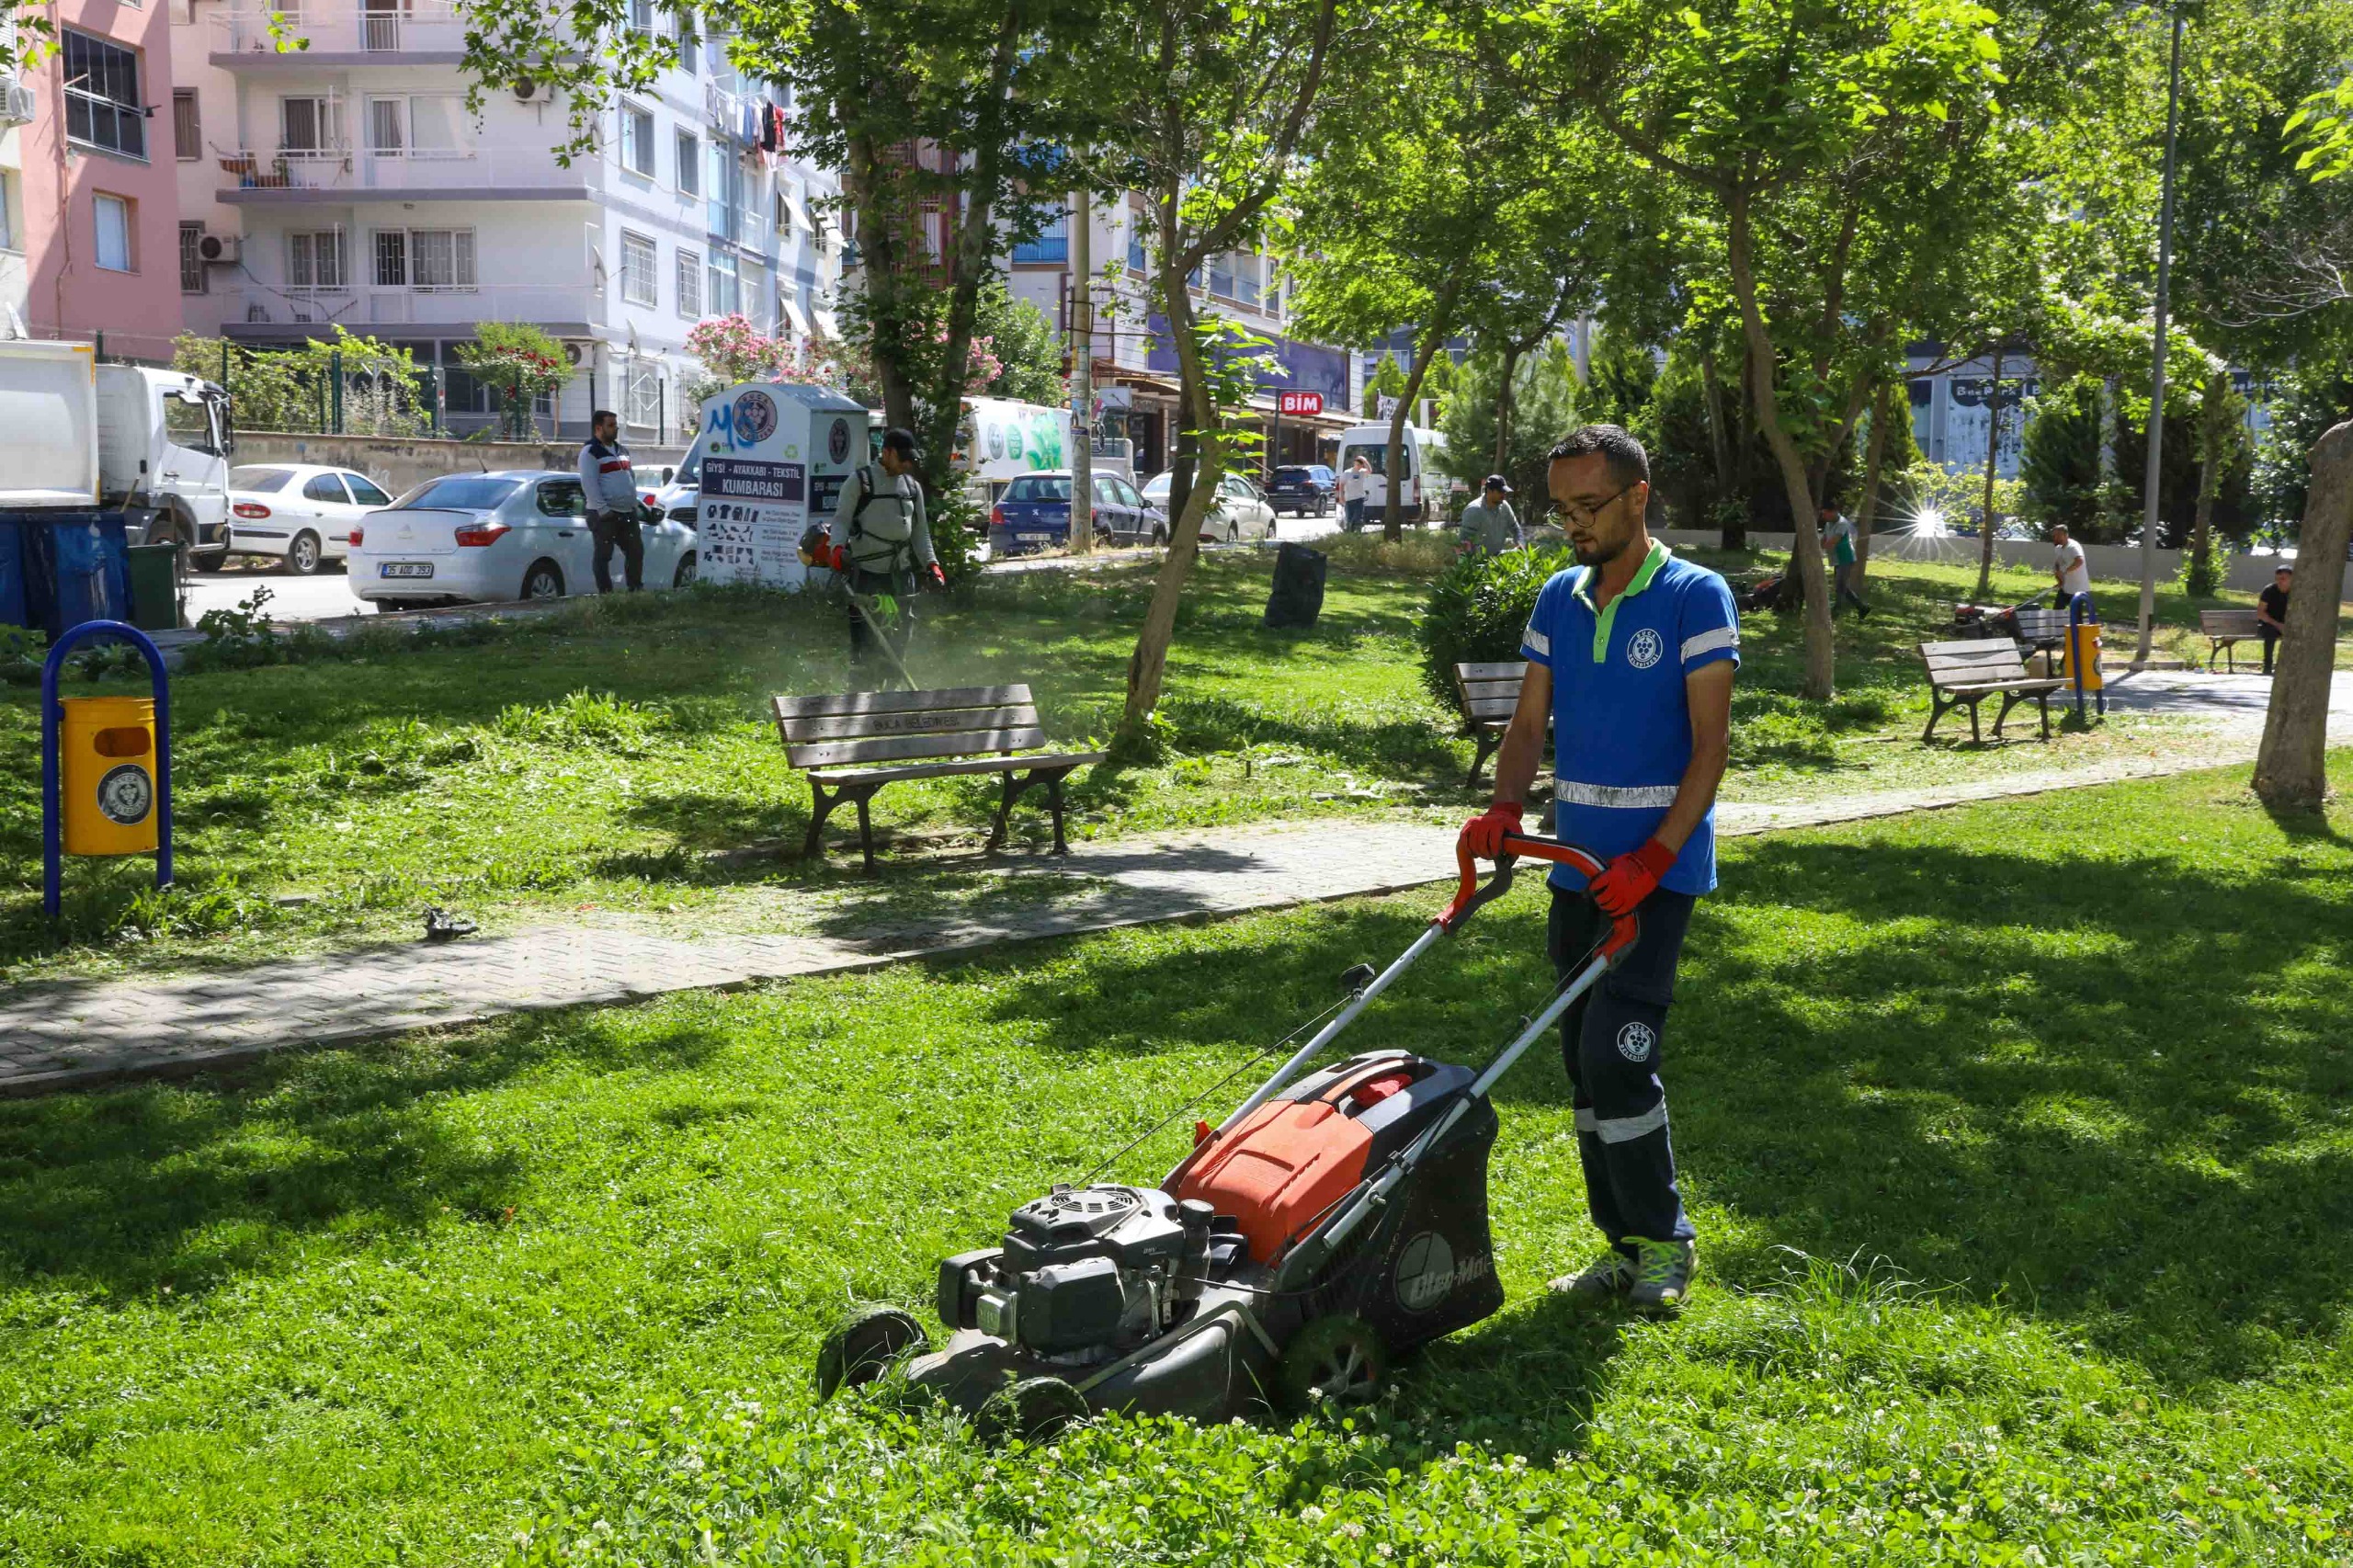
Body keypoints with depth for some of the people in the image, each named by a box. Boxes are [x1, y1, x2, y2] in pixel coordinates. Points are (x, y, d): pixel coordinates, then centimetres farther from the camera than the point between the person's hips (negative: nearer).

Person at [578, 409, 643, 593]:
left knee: (636, 550, 9)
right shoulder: (590, 452, -9)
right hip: (605, 515, -8)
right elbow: (589, 484, -16)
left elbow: (632, 476, 25)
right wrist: (603, 509, -21)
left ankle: (636, 589, 19)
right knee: (603, 555, -3)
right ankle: (605, 593, 0)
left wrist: (634, 501, 12)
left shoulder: (622, 450, 18)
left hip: (628, 512, 8)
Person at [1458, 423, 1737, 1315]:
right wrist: (1503, 812, -11)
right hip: (1578, 865, 7)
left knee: (1614, 1054, -13)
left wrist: (1653, 858, -21)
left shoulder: (1695, 598, -8)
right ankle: (1625, 1245, 20)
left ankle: (1664, 1243, 4)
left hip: (1657, 867, -6)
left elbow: (1710, 743, -12)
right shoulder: (1557, 600, 10)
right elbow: (1530, 723, 9)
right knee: (1584, 1063, 9)